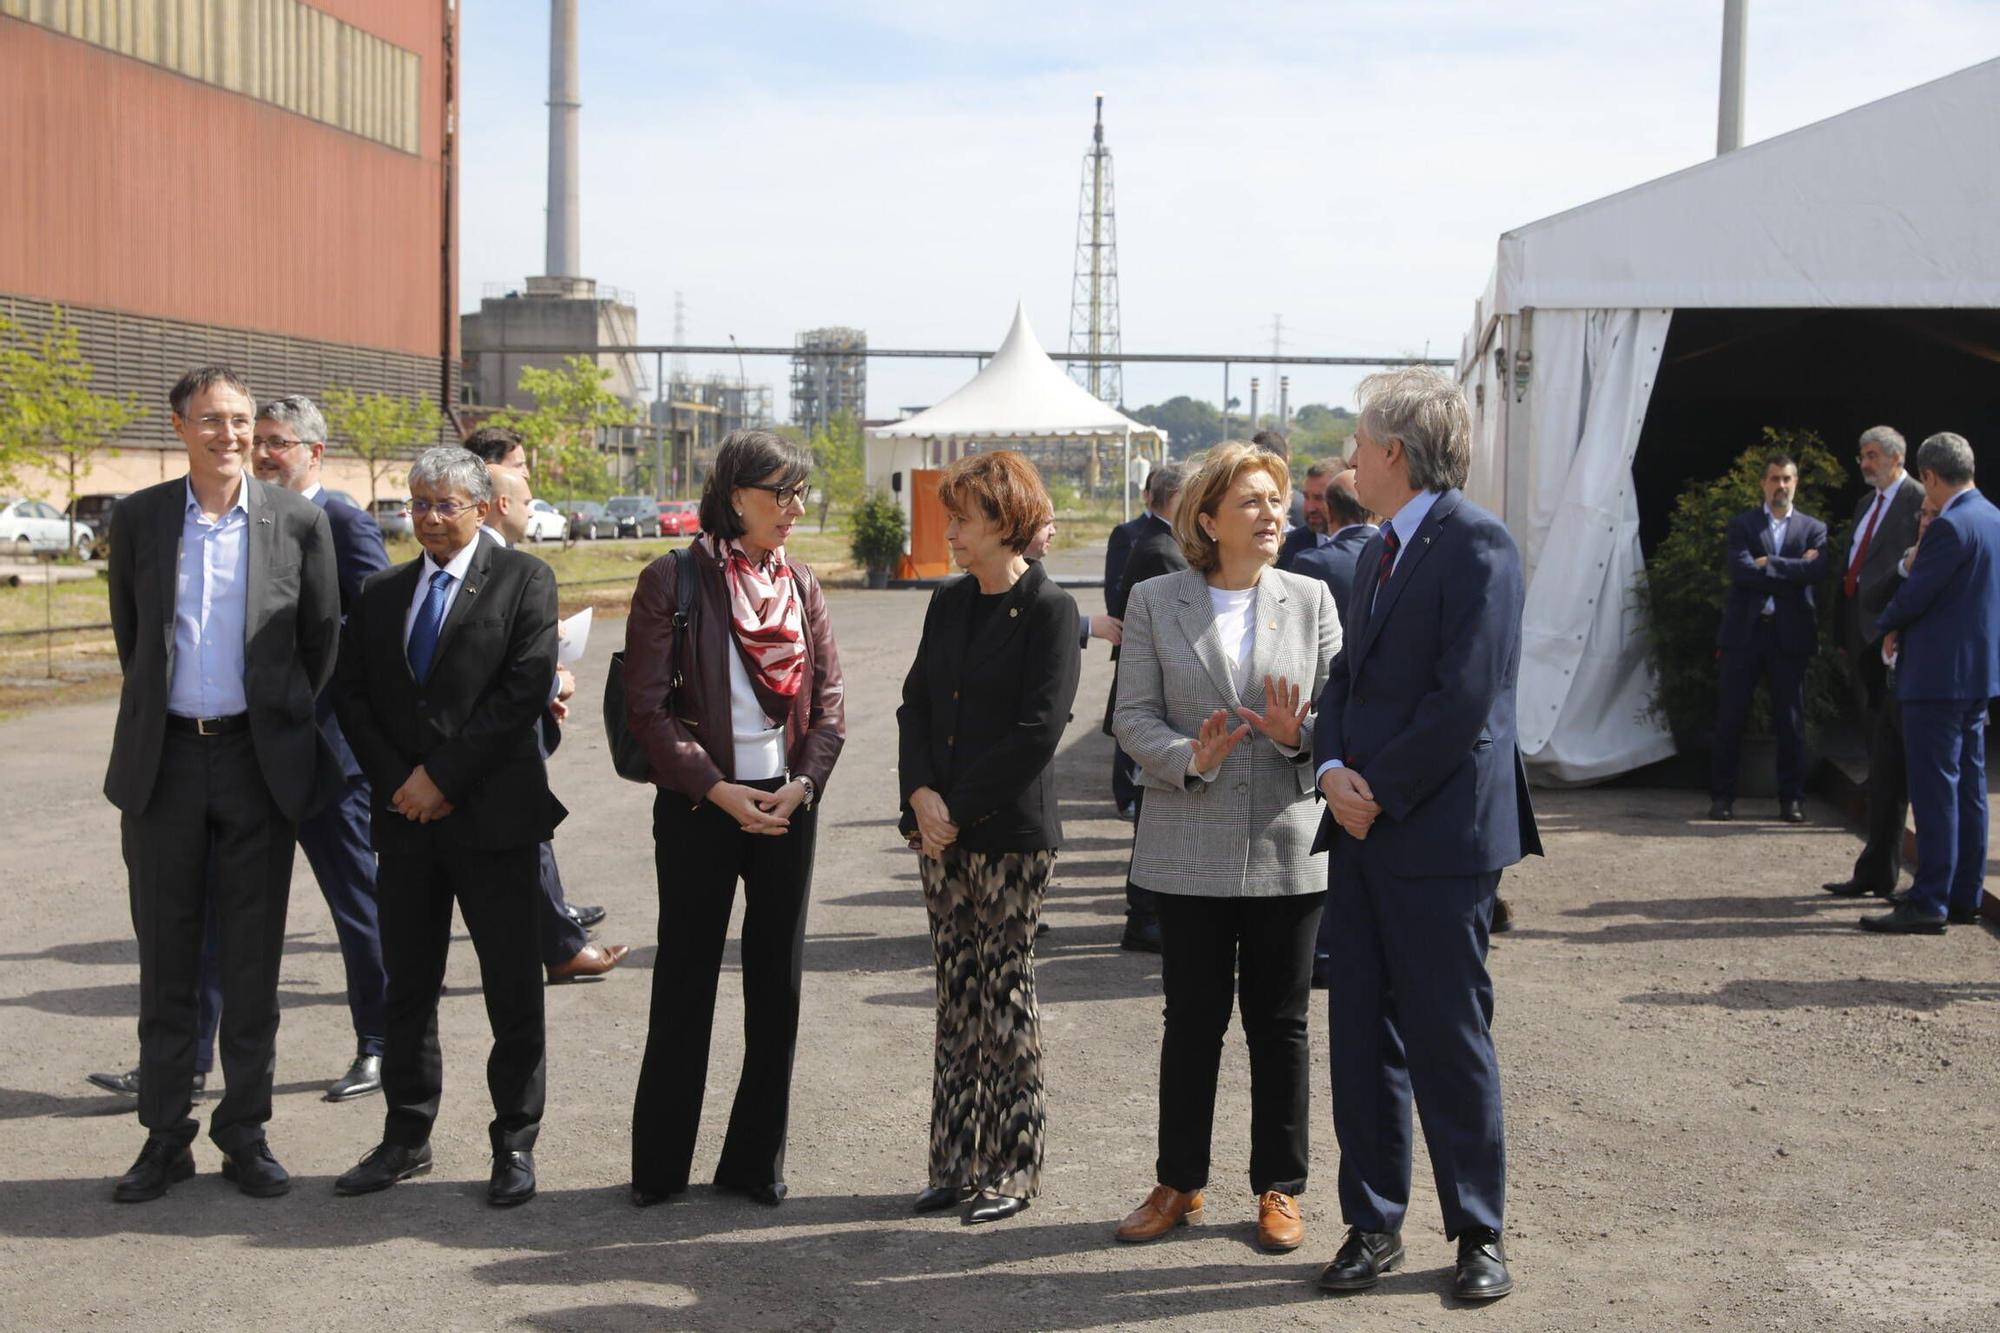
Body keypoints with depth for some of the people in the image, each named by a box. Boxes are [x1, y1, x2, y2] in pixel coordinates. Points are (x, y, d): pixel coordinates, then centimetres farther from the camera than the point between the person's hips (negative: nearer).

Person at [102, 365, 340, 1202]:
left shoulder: (298, 521, -1)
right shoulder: (140, 517, 3)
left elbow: (322, 637, 8)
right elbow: (129, 630, 15)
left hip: (259, 758, -1)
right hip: (164, 757, 1)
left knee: (253, 956, 5)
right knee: (165, 954, 7)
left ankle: (245, 1133, 16)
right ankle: (165, 1136, 17)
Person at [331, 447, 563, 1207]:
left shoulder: (523, 581, -1)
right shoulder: (382, 595, 14)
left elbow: (525, 691, -11)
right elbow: (350, 695, 10)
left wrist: (443, 776, -13)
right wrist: (396, 782, -5)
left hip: (493, 816, -4)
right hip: (405, 820, 5)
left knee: (514, 994, 1)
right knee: (408, 987, 12)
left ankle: (514, 1146, 12)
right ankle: (406, 1140, 22)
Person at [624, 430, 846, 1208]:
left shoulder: (800, 585, 7)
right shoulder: (673, 580, -6)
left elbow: (830, 703, 7)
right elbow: (648, 706, -9)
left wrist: (801, 785, -8)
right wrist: (715, 789, -15)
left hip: (786, 806, 4)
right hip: (699, 807, -4)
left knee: (777, 984, 8)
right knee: (684, 983, 4)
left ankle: (756, 1160, 20)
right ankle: (659, 1166, 16)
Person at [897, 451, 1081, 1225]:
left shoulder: (1049, 611, -8)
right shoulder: (949, 605, 13)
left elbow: (1038, 729, -14)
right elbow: (915, 704, 10)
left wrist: (962, 809, -14)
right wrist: (921, 794, -6)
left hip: (1011, 834, -6)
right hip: (941, 833, 6)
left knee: (1005, 999, 1)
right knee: (956, 997, 10)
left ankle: (1012, 1169, 12)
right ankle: (955, 1162, 19)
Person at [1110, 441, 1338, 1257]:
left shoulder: (1311, 600, 6)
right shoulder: (1154, 603, 2)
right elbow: (1134, 716, -1)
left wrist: (1299, 734, -17)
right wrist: (1190, 759, -19)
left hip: (1288, 846, 1)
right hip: (1189, 846, -1)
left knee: (1280, 1023, 8)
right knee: (1191, 1019, 9)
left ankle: (1280, 1189, 21)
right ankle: (1179, 1183, 23)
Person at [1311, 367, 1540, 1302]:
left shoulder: (1477, 546, -13)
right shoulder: (1381, 551, 16)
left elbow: (1467, 701, -19)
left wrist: (1381, 795, -13)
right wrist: (1333, 767, -3)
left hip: (1438, 837, -8)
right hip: (1363, 832, 8)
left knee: (1449, 1040, 2)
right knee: (1361, 1036, 11)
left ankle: (1479, 1233, 17)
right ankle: (1373, 1224, 23)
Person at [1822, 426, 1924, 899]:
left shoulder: (1919, 502, -9)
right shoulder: (1867, 503, 20)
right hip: (1862, 642, 9)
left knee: (1887, 756, -8)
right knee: (1878, 753, 12)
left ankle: (1877, 869, -7)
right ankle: (1879, 869, 19)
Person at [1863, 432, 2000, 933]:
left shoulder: (1950, 526, -19)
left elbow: (1915, 595, -18)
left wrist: (1888, 627, 1)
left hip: (1938, 674, -10)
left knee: (1935, 789, -7)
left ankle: (1929, 902, -5)